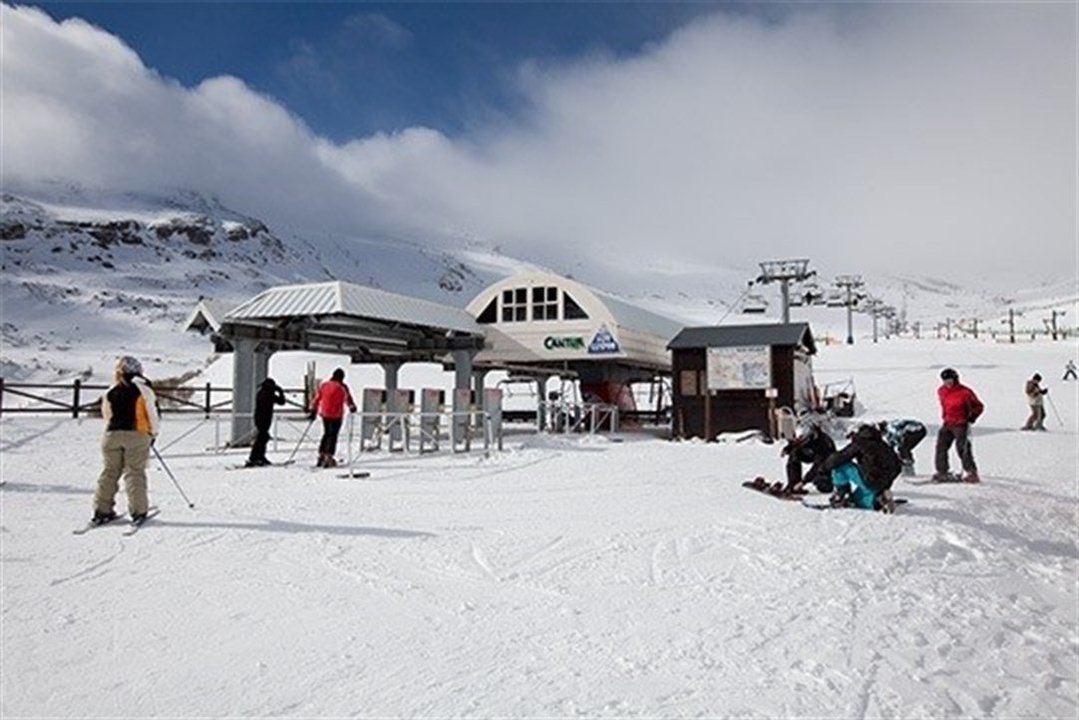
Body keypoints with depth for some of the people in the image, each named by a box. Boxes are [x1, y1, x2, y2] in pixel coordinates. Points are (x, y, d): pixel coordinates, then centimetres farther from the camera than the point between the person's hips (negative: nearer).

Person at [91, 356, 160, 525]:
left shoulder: (110, 392, 10)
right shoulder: (142, 388, -4)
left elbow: (106, 414, 17)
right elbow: (152, 411, -4)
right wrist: (153, 432, 9)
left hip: (112, 435, 4)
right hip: (136, 435, -4)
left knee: (110, 471, 11)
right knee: (135, 473, -2)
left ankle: (102, 510, 12)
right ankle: (138, 511, -3)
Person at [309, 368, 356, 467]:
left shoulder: (324, 385, 8)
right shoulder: (342, 387, -7)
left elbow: (316, 398, 11)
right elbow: (348, 398, -17)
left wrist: (313, 410, 16)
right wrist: (352, 407, -10)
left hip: (324, 414, 6)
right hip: (336, 415, -6)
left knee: (326, 434, 19)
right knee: (333, 435, 0)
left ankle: (321, 455, 21)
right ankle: (328, 457, -4)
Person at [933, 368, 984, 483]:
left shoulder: (965, 392, -15)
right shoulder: (941, 391, 4)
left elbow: (979, 407, -5)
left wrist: (970, 419, -8)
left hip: (961, 424, -7)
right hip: (947, 424, 7)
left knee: (962, 448, -12)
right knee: (941, 446, 6)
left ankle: (972, 473, -4)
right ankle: (942, 472, 16)